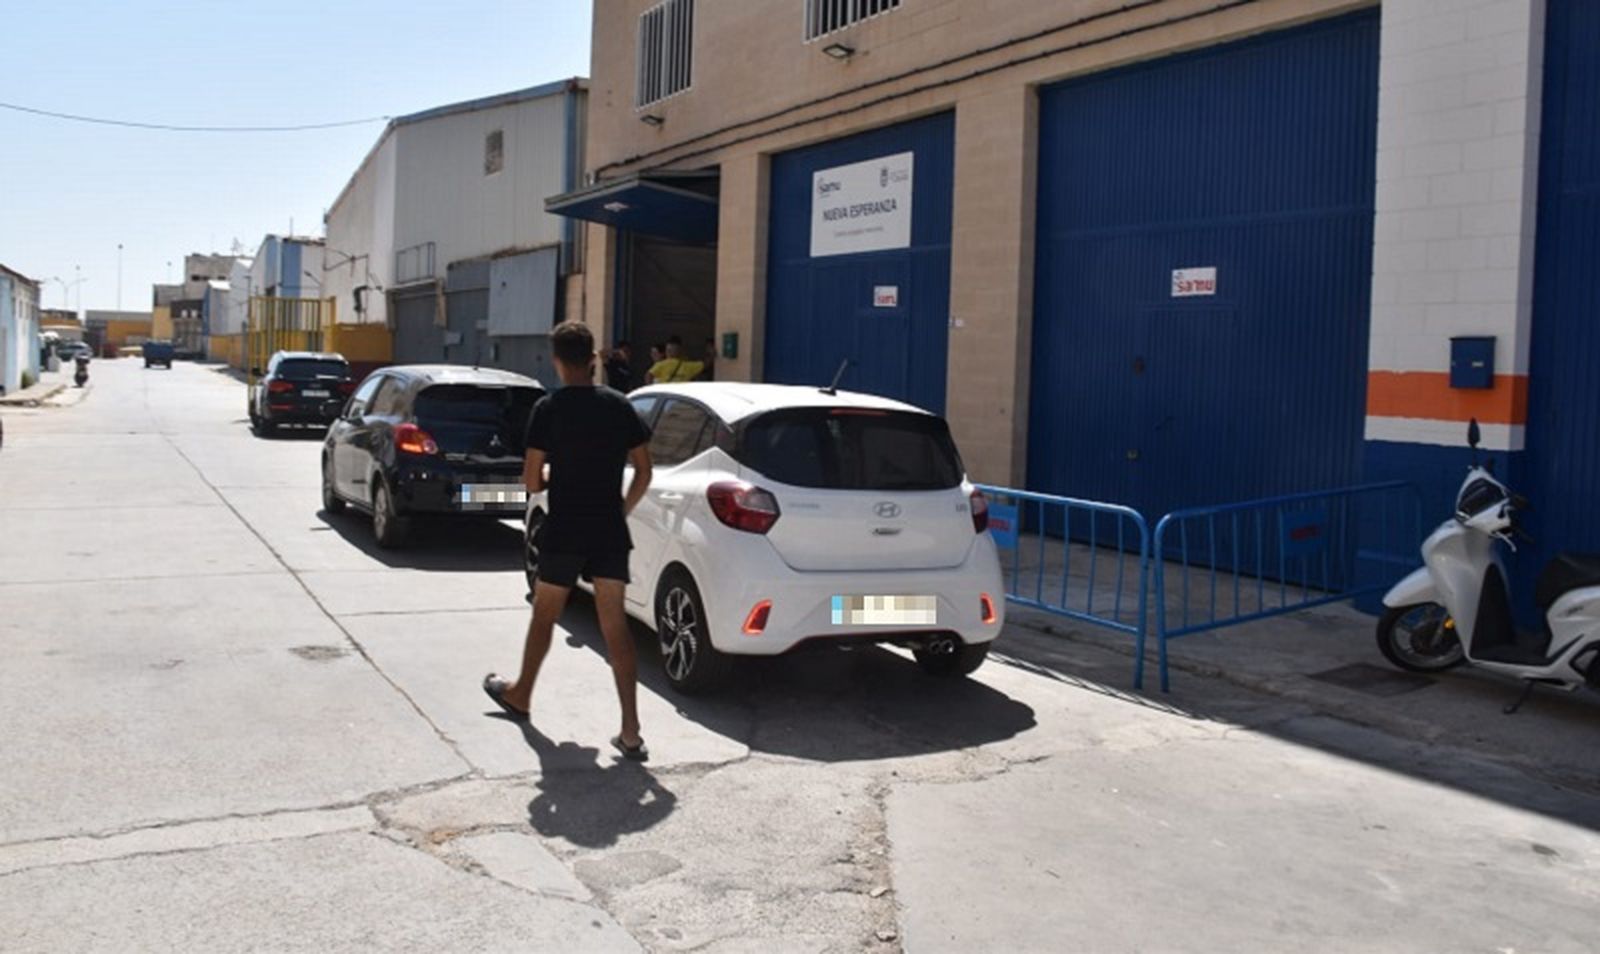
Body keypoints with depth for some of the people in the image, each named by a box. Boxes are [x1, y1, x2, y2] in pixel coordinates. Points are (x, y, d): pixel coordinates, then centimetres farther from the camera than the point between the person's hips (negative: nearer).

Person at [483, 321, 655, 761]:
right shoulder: (620, 406, 1)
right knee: (615, 626, 1)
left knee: (543, 617, 17)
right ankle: (630, 732, -3)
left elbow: (531, 481, -8)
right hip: (609, 533, 3)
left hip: (564, 533, -2)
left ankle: (520, 695, 39)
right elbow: (644, 472, 2)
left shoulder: (549, 409, -8)